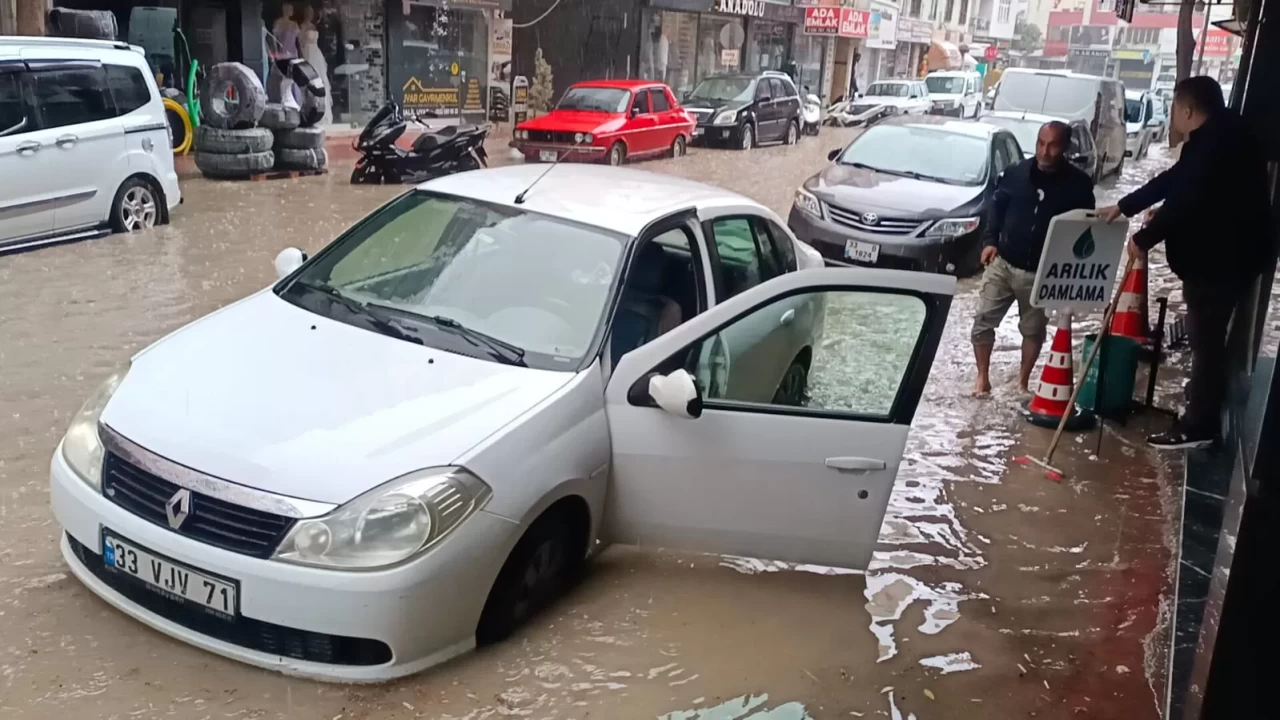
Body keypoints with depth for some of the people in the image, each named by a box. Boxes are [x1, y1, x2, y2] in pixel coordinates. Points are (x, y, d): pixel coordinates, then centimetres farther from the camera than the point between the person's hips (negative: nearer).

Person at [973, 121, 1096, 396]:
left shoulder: (1078, 184, -6)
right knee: (983, 321, -1)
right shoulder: (1015, 173, -2)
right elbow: (996, 209, 9)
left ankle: (1023, 382, 28)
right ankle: (982, 379, 14)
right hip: (1003, 264, 1)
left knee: (1034, 329, 12)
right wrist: (990, 240, -4)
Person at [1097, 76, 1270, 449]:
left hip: (1218, 258, -10)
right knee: (1206, 336, 23)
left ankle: (1199, 425, 3)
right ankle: (1202, 397, 39)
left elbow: (1183, 201, -25)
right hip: (1220, 253, 10)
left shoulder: (1215, 142, -23)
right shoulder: (1220, 137, 12)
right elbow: (1173, 181, 20)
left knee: (1205, 338, -4)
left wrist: (1144, 238, -13)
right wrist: (1123, 206, 25)